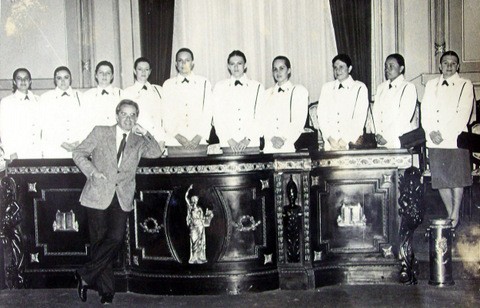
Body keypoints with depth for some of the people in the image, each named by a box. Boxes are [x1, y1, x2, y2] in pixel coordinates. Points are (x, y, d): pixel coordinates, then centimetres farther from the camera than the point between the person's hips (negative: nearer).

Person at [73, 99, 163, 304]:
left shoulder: (138, 141, 13)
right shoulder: (100, 133, 7)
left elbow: (156, 153, 2)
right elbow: (79, 153, 6)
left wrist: (145, 133, -7)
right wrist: (92, 171, -9)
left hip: (122, 199, 2)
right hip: (98, 196, -2)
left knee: (116, 238, -14)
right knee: (100, 240, -1)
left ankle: (86, 276, 3)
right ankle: (106, 290, 11)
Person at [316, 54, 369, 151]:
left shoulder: (360, 87, 4)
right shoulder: (326, 87, 13)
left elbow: (360, 117, -4)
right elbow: (321, 115, 5)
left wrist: (345, 140, -12)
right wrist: (330, 138, -8)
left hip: (352, 142, -2)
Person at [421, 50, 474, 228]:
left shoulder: (465, 85, 4)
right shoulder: (431, 85, 16)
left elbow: (463, 115, -7)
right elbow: (425, 111, 8)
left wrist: (443, 134, -14)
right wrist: (431, 132, -8)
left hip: (455, 140, -3)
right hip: (434, 141, 3)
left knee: (457, 179, -1)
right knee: (440, 179, 4)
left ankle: (455, 215, 11)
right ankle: (450, 214, 16)